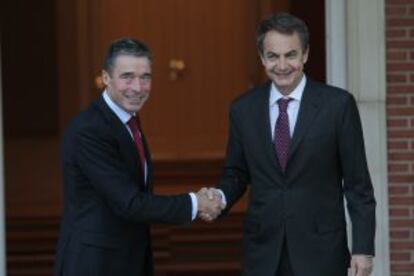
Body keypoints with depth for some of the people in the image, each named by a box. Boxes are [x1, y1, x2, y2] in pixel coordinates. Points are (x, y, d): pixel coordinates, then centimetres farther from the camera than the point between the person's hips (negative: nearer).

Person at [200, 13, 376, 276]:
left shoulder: (338, 104, -4)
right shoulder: (243, 109, 5)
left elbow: (358, 183, -2)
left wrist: (363, 247, -6)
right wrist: (220, 197, -8)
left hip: (320, 251, -3)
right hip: (264, 252, 3)